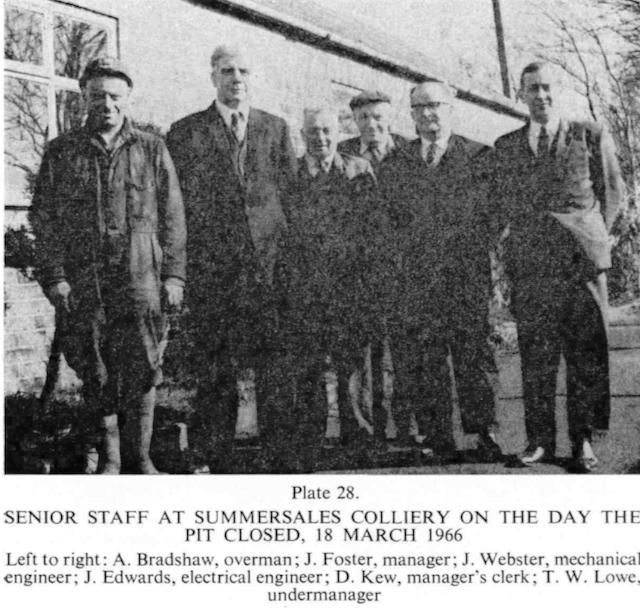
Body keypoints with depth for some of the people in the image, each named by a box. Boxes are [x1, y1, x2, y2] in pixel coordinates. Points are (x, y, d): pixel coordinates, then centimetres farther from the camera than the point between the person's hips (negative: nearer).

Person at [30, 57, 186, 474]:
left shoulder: (153, 150, 8)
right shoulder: (61, 153, 8)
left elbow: (173, 217, 6)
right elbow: (44, 220, 6)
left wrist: (173, 275, -1)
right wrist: (54, 276, -3)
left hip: (141, 280, -1)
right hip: (83, 283, 1)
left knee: (143, 369, 1)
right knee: (95, 372, 6)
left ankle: (144, 456, 15)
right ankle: (110, 458, 19)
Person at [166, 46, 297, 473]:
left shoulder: (276, 129, 15)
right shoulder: (185, 132, 9)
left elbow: (291, 190, 14)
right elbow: (176, 201, 6)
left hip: (269, 260, 1)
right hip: (210, 264, -1)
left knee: (273, 357, -2)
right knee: (213, 364, -1)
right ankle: (210, 457, 5)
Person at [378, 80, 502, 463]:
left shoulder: (477, 156, 7)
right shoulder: (395, 165, 14)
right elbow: (385, 220, 16)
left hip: (468, 274, -2)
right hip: (415, 280, 2)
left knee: (474, 352, -4)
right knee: (423, 359, -1)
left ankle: (485, 434, 5)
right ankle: (437, 439, 7)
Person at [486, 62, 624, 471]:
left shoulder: (591, 136, 7)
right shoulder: (505, 147, 13)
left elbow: (612, 191, 10)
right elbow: (498, 205, 17)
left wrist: (594, 239, 5)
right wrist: (516, 245, 7)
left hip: (581, 259, -1)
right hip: (529, 264, 2)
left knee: (586, 354, 0)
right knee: (535, 356, 2)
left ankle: (584, 441, 8)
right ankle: (541, 440, 8)